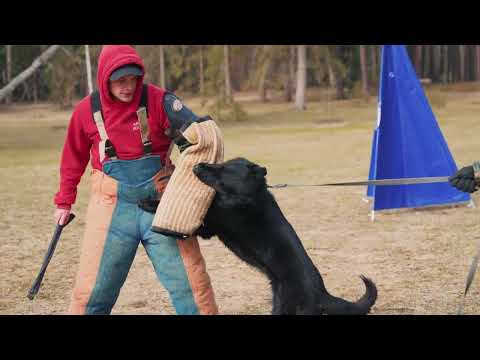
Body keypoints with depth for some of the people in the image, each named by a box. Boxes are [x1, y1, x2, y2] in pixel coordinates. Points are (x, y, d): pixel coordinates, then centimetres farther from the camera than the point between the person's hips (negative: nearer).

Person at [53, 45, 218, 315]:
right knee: (93, 291, 5)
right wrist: (64, 202, 16)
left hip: (161, 202, -1)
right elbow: (74, 159, 12)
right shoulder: (87, 111, -2)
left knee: (190, 282, 2)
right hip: (112, 207, 1)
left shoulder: (158, 100, -9)